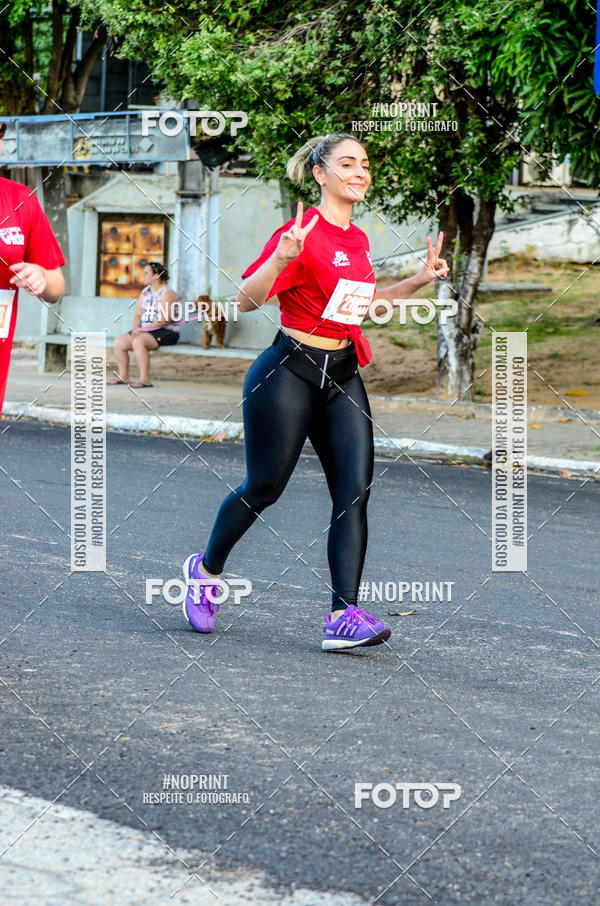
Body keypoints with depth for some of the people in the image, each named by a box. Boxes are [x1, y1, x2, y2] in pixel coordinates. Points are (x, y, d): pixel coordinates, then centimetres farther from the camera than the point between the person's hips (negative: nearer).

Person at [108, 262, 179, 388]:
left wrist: (143, 330, -22)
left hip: (166, 332, -9)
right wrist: (136, 329, -7)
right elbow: (137, 315, 15)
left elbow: (165, 320, -20)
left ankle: (145, 379, -32)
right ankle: (123, 377, 1)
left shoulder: (167, 293, -11)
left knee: (138, 342, -34)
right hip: (146, 331, 9)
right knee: (119, 342, -7)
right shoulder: (145, 292, 15)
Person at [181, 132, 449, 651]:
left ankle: (344, 616, -12)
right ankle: (206, 569, 31)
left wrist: (419, 281, 18)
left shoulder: (358, 239, 10)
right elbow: (247, 300, -19)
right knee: (265, 487, 4)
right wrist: (281, 258, -36)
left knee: (355, 489, -8)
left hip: (343, 375, 7)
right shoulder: (303, 233, -14)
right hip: (290, 371, -7)